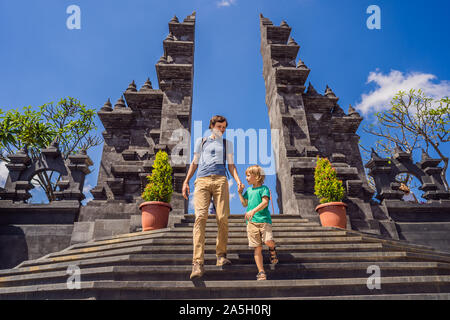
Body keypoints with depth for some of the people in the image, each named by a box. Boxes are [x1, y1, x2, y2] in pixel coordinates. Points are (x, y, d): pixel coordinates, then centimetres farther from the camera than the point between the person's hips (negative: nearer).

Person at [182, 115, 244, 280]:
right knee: (200, 217, -18)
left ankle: (221, 255, 4)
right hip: (202, 180, -1)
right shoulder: (201, 141, 24)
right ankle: (198, 263, -23)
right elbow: (194, 163, 24)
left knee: (223, 218, -11)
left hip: (220, 180, 1)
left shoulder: (227, 143, 25)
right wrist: (186, 181, 13)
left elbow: (231, 164, 19)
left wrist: (238, 180, 2)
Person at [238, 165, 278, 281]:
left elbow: (265, 203, -13)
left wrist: (253, 211, -24)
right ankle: (261, 272, 8)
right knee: (257, 248, 2)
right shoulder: (248, 190, 19)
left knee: (268, 241, -22)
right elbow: (245, 204, 22)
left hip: (264, 220, -4)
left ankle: (272, 250, 16)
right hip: (251, 221, 4)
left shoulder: (264, 188, -1)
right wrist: (240, 193, 12)